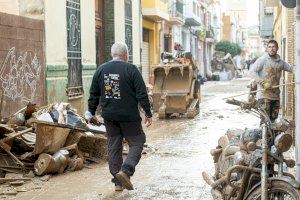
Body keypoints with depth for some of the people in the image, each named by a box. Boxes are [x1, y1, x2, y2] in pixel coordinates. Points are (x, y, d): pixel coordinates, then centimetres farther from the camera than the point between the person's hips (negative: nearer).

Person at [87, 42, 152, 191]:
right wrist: (148, 113, -2)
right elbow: (142, 94, -9)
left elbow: (93, 94, 11)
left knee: (114, 147, 11)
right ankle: (125, 171, -12)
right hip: (129, 116, -5)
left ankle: (118, 182, 15)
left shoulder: (101, 70, 6)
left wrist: (92, 112, 20)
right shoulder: (131, 69, -8)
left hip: (109, 116, 5)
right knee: (137, 143, 7)